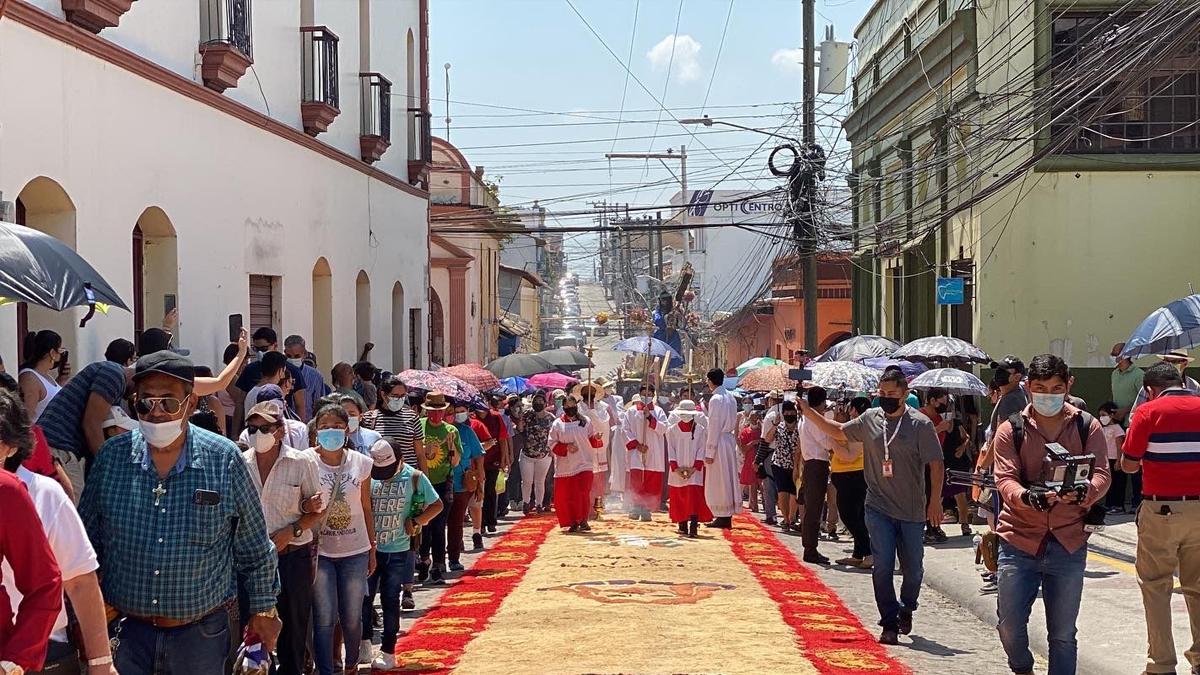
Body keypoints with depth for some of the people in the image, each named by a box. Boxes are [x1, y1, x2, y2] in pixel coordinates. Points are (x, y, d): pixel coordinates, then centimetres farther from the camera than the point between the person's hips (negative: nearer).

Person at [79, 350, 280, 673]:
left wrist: (263, 609, 5)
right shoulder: (112, 457, -3)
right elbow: (87, 541, 8)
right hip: (126, 630, 1)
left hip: (201, 633, -1)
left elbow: (254, 548, 2)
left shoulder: (224, 459, -8)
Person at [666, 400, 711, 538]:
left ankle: (693, 528, -19)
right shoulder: (672, 430, 6)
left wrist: (695, 468, -10)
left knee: (693, 498, -12)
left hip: (694, 471, -2)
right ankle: (682, 526, 15)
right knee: (679, 498, 5)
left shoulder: (700, 430, 2)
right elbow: (671, 450, 2)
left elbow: (701, 450, -1)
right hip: (677, 471, 2)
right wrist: (675, 468, -8)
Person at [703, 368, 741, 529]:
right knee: (729, 478, 11)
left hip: (719, 442, -9)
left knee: (717, 480, -2)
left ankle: (722, 517, 0)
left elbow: (714, 427, -17)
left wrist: (709, 453, -15)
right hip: (730, 439, 9)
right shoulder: (730, 397, 10)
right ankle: (728, 516, 16)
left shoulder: (715, 399, -15)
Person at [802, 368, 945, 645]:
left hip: (912, 510, -1)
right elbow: (839, 431, 18)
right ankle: (890, 624, 4)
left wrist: (935, 501, -10)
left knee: (913, 568, 10)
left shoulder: (920, 424, -7)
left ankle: (906, 609, 38)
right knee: (882, 566, -5)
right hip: (879, 508, 1)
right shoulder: (870, 419, 3)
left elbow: (936, 464, -5)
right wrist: (808, 413, 9)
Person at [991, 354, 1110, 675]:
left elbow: (1101, 474, -6)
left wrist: (1083, 492, -29)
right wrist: (1028, 497, -31)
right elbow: (1004, 479, -8)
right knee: (1010, 624, 3)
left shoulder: (1087, 427, 4)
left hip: (1069, 542, 0)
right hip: (1019, 539, 0)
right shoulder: (1011, 429, 2)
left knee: (1063, 634, 9)